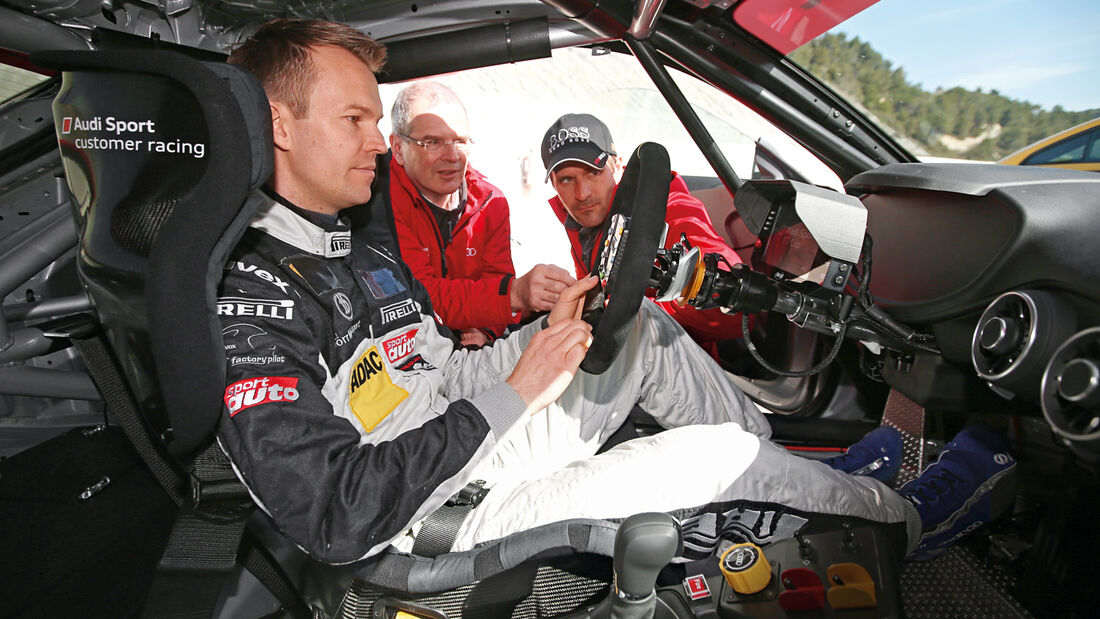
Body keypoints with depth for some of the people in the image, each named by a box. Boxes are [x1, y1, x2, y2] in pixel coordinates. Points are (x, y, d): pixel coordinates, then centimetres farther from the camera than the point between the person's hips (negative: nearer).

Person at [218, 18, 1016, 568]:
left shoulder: (361, 250, 9)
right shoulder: (249, 291, -21)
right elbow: (338, 519, -28)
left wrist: (544, 334, -2)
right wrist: (509, 394, -25)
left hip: (470, 432, 9)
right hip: (449, 515, -9)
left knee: (641, 323, 5)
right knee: (721, 451, -10)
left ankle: (788, 488, 16)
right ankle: (905, 516, 20)